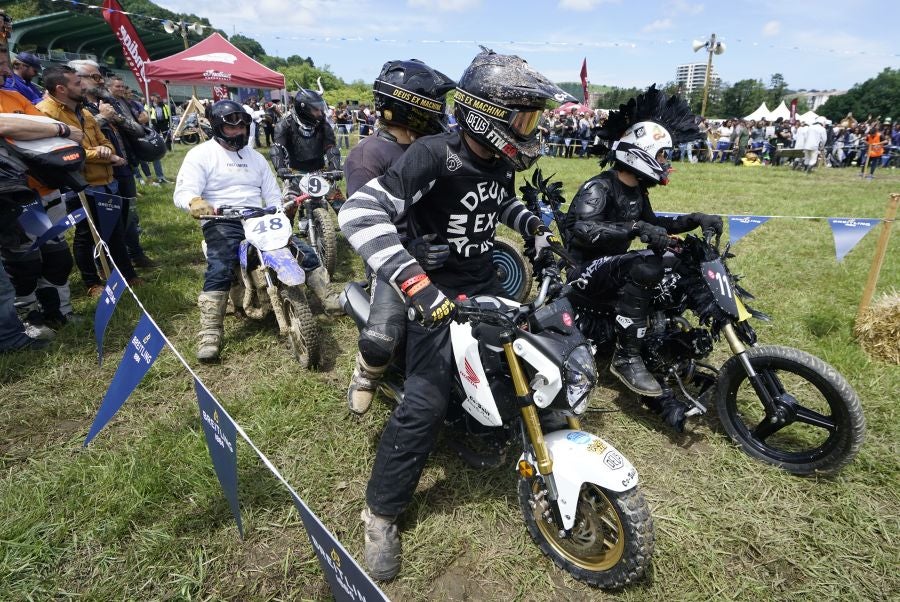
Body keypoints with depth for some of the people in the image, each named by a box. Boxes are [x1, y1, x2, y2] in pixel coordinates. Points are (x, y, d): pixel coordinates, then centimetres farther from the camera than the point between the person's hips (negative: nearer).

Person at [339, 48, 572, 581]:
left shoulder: (500, 160, 2)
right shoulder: (433, 155, -23)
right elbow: (360, 212, -32)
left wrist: (532, 223, 7)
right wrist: (414, 281, -42)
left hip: (487, 282, 8)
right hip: (437, 292, -8)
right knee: (426, 405, -14)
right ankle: (381, 513, 6)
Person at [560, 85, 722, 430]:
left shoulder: (636, 191, 12)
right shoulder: (598, 188, -16)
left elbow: (652, 224, 28)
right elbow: (581, 228, -35)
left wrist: (692, 220, 14)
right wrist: (635, 228, -43)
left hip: (615, 268, 10)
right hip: (585, 272, -10)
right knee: (644, 266, -35)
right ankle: (626, 357, -29)